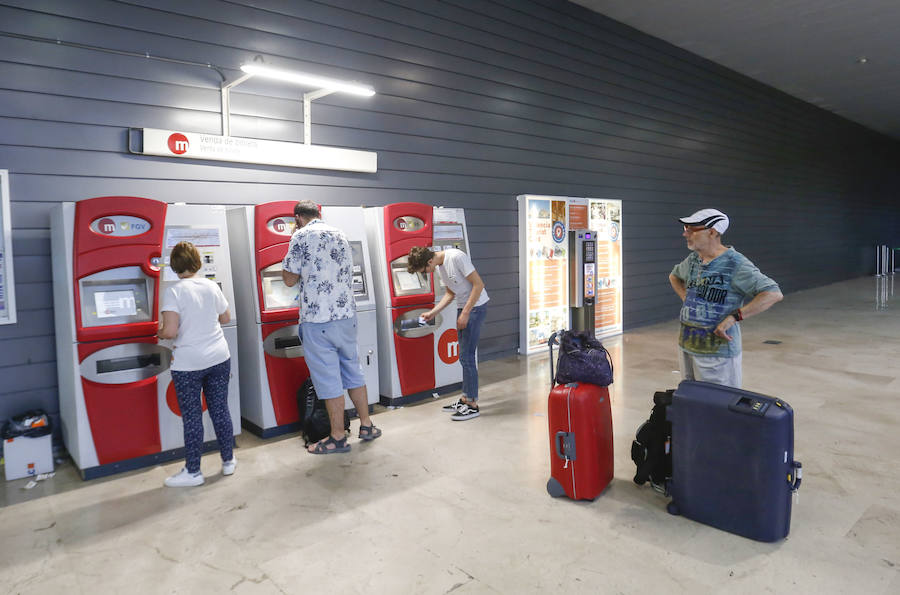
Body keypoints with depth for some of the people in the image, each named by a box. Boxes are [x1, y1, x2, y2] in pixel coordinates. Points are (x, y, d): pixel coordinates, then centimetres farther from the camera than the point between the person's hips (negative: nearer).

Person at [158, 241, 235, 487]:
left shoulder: (174, 292, -13)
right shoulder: (212, 286, 1)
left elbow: (170, 331, -19)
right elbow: (225, 318, 13)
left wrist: (159, 333, 3)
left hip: (188, 364, -4)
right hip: (219, 358, 4)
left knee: (191, 416, 5)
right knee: (220, 409, 14)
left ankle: (193, 471, 16)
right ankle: (228, 460, 26)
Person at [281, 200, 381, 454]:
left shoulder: (302, 236, -6)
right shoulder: (340, 234, 14)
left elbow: (289, 279, -7)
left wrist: (303, 270, 10)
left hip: (318, 320, -6)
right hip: (347, 315, 7)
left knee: (328, 378, 2)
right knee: (353, 371, 17)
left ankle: (338, 438, 11)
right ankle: (366, 426, 26)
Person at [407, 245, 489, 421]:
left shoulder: (457, 257, -21)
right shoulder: (439, 266, 7)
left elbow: (478, 284, -20)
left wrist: (465, 313, -19)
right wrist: (432, 313, 9)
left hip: (476, 306, -9)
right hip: (463, 307, 9)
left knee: (467, 356, -8)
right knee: (465, 356, 13)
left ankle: (472, 405, 1)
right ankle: (466, 398, 24)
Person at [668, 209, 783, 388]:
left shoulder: (735, 264, -14)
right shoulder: (693, 259, 9)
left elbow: (774, 294, -22)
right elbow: (674, 276, 32)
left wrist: (733, 317, -25)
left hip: (717, 351, -7)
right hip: (686, 345, 7)